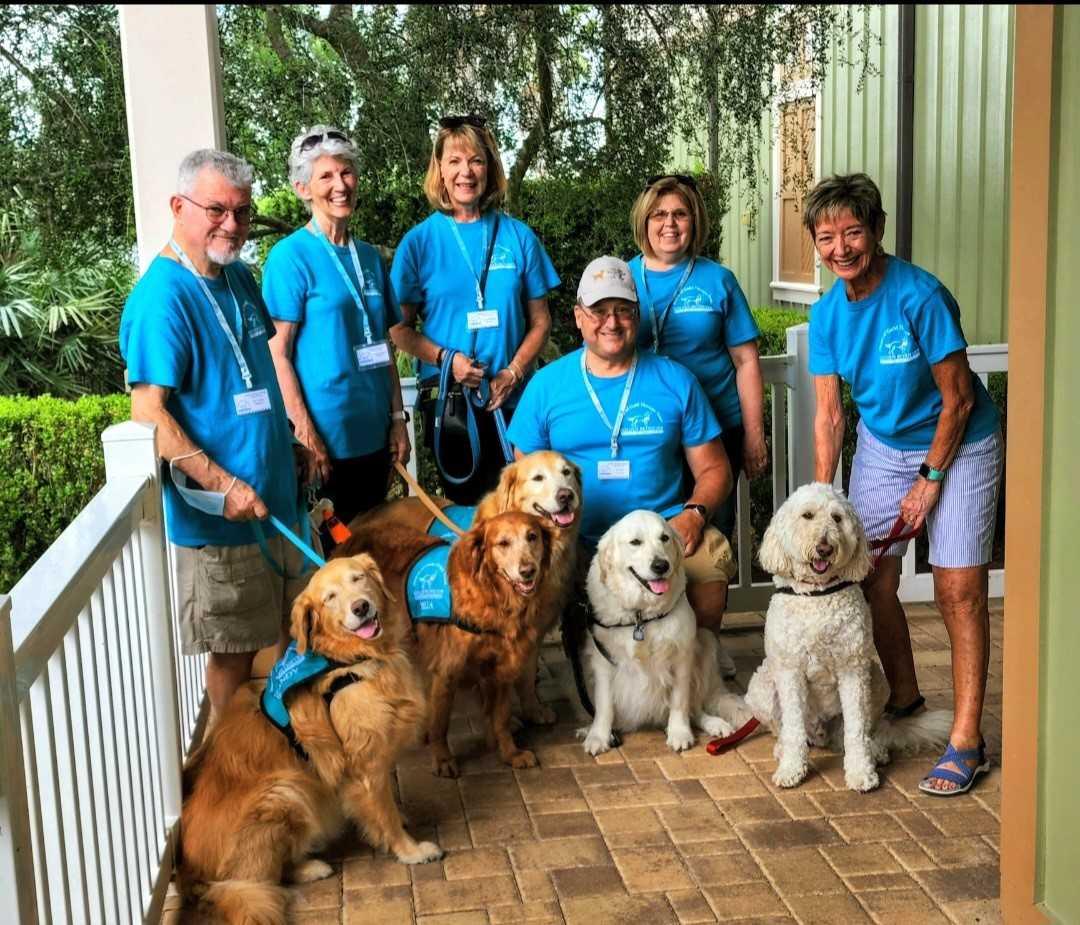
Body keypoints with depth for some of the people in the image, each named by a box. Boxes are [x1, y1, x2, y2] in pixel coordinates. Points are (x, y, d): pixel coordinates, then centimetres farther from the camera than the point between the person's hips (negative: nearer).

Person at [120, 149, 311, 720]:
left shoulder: (238, 277, 7)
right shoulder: (162, 297, -19)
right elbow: (148, 412, -23)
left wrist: (297, 436, 18)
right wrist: (224, 485, -27)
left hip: (276, 495, 8)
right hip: (220, 512, -8)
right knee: (234, 650, 5)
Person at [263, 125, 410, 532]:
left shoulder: (369, 256, 11)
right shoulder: (290, 257, -8)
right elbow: (277, 353, -12)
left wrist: (397, 418, 10)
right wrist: (305, 432, -17)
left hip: (374, 433, 6)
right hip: (324, 436, -6)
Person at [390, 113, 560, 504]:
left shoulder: (518, 236, 3)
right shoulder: (419, 241, 0)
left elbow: (540, 321, 6)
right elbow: (400, 328, 1)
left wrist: (513, 373, -9)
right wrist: (445, 358, -15)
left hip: (513, 399, 1)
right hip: (447, 399, -1)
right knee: (463, 502, 10)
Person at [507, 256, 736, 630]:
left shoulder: (675, 380, 9)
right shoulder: (547, 384, 9)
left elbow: (713, 469, 11)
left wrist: (694, 514, -9)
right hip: (577, 541, 0)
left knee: (710, 569, -30)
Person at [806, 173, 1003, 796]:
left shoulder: (920, 296, -26)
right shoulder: (827, 314, -8)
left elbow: (958, 399, -19)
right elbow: (829, 415, -5)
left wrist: (931, 478, -13)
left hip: (957, 445, -5)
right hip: (882, 445, 6)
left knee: (959, 589, -8)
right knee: (875, 580, 5)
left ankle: (967, 741, -1)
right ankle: (905, 697, 29)